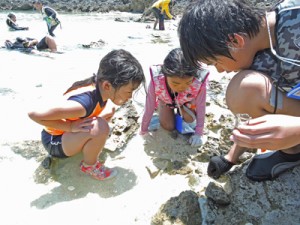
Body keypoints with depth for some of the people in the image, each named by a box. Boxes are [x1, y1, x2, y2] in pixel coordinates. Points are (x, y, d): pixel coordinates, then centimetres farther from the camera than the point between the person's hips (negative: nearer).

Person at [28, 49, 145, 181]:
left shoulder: (98, 86, -13)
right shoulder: (84, 102, -38)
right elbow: (34, 114, -34)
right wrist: (71, 126, -29)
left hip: (68, 133, 8)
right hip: (54, 141, -8)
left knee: (110, 111, 9)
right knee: (100, 127, -33)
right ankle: (89, 166, -5)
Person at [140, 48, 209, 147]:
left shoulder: (199, 84, -43)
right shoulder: (156, 81, -43)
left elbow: (201, 109, -26)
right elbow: (149, 108, -28)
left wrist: (198, 134, -20)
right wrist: (143, 131, -15)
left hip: (186, 102, 0)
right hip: (165, 100, 0)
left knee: (190, 121, -16)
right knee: (168, 127, -8)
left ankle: (181, 111, 18)